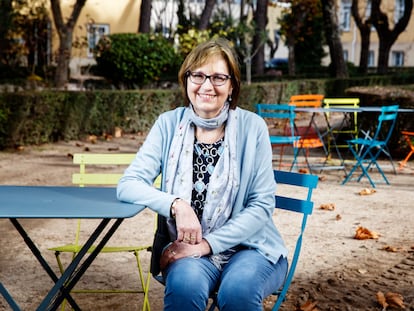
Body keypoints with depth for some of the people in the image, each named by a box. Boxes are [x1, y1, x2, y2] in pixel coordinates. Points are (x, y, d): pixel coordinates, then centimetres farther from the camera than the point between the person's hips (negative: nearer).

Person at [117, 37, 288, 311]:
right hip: (186, 248, 1)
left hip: (250, 246, 0)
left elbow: (262, 204, -7)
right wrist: (176, 205, -26)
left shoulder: (252, 127, -5)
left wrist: (207, 244, -17)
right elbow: (128, 185, -7)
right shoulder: (170, 124, -1)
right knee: (185, 284, -31)